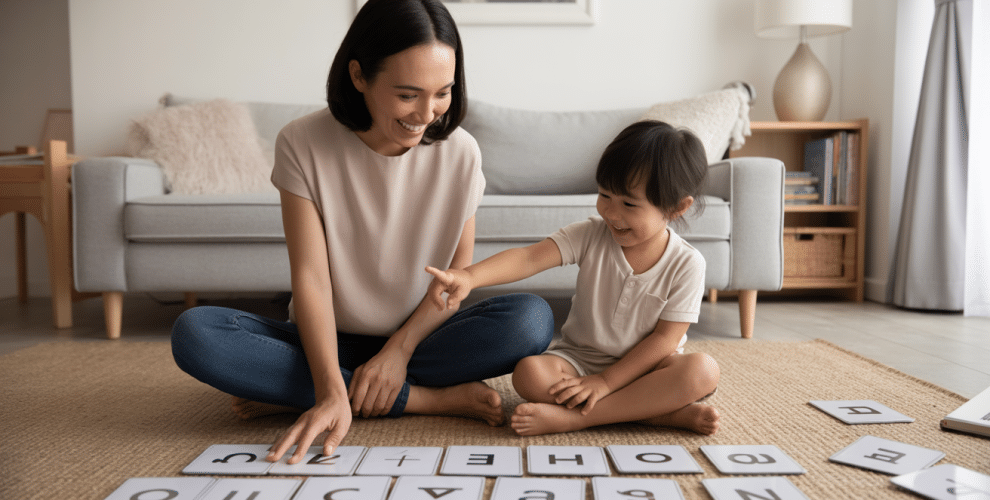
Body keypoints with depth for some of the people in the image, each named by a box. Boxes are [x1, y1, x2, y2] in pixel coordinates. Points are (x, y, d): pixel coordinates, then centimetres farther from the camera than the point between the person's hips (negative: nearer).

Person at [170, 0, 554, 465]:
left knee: (531, 318, -27)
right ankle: (430, 399, -24)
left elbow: (459, 270, -4)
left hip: (417, 338, 1)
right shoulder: (302, 144, -12)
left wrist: (399, 349, -18)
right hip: (327, 341, 0)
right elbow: (310, 276, -17)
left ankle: (292, 392, -21)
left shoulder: (459, 152, -8)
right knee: (193, 333, -27)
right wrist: (331, 390, -30)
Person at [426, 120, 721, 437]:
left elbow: (665, 338, -12)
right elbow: (529, 258, -23)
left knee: (703, 371, -30)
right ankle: (663, 413, -25)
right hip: (579, 358, 1)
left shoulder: (687, 265, -11)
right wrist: (469, 276, -42)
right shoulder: (590, 235, -10)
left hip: (642, 365, 0)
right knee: (529, 373, -29)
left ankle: (571, 417, -30)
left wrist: (605, 382, -20)